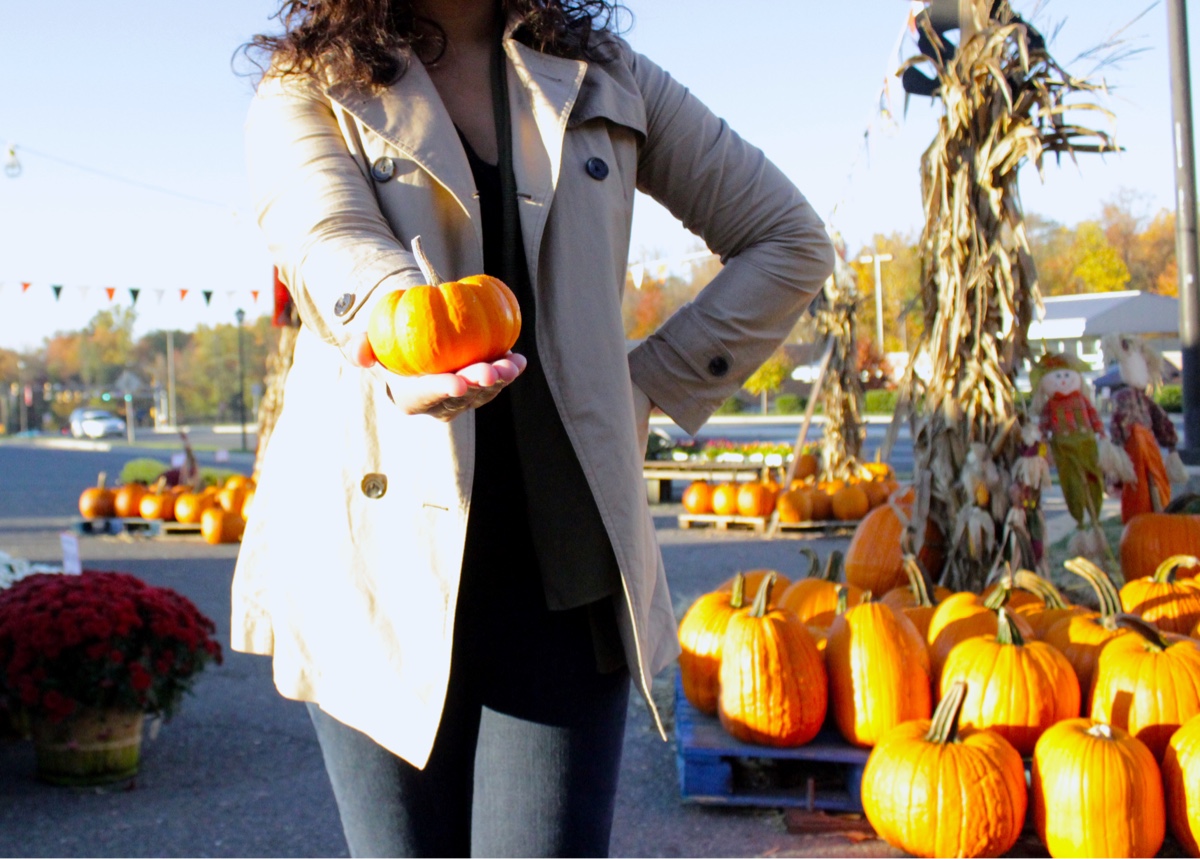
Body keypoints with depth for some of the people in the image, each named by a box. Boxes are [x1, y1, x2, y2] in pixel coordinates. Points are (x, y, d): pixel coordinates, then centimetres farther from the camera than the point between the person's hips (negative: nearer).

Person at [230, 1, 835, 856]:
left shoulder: (602, 80, 11)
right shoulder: (308, 89, 5)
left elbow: (789, 239, 14)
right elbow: (331, 242, -18)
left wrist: (652, 387, 5)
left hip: (562, 565, 1)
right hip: (383, 557, 0)